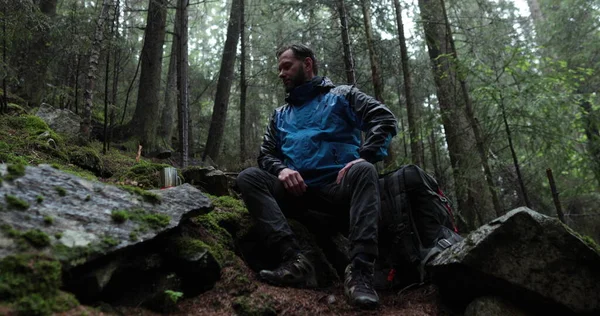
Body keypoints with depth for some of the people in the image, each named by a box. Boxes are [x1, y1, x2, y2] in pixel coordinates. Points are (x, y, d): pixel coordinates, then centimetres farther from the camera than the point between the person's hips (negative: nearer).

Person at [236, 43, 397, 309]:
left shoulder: (341, 96, 12)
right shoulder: (280, 115, 24)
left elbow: (385, 119, -2)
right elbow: (266, 155, 16)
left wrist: (363, 157, -19)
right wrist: (280, 169, -9)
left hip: (337, 188, -3)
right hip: (296, 191, 4)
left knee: (363, 171, -34)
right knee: (248, 178, -20)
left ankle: (359, 271, -41)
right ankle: (295, 260, -35)